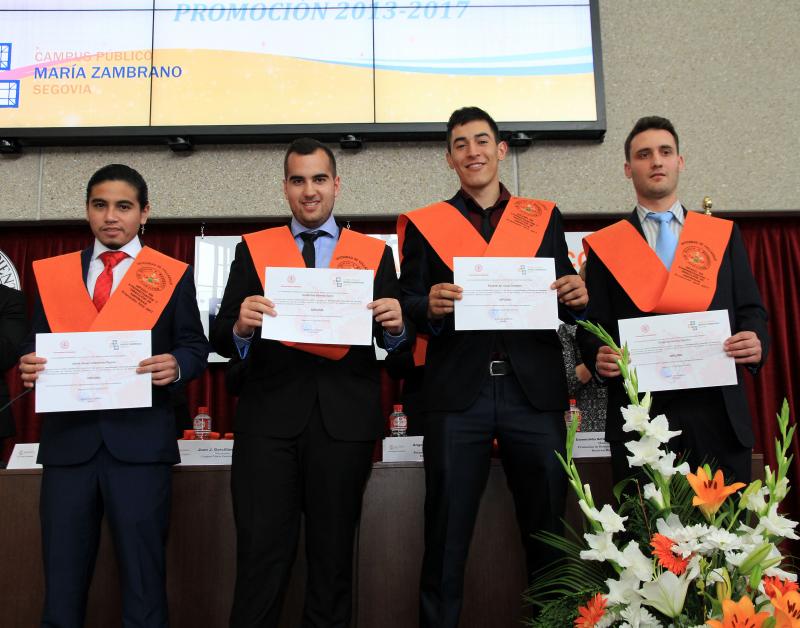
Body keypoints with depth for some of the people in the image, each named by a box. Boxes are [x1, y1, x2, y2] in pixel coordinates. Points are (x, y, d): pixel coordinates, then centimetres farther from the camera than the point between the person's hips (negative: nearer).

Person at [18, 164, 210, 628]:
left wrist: (176, 366, -19)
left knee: (143, 572, 7)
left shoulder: (172, 275, 4)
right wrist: (30, 366, -10)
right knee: (62, 578, 12)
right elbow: (37, 346, 12)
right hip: (67, 439, 3)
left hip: (140, 440, -2)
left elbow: (195, 347, 2)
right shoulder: (54, 272, 12)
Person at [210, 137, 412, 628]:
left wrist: (396, 325, -15)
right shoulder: (253, 249, 10)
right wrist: (241, 325, -18)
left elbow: (397, 342, 7)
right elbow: (221, 338, 3)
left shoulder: (375, 253, 9)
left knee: (334, 554, 11)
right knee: (261, 555, 1)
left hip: (345, 418, 1)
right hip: (269, 416, 0)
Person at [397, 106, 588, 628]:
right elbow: (409, 305, 4)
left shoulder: (544, 217, 14)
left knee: (548, 530, 10)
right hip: (458, 393, -1)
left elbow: (566, 298, 13)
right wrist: (430, 306, -16)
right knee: (446, 535, 4)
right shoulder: (424, 224, 10)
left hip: (534, 390, 2)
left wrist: (577, 296, -9)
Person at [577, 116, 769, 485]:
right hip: (639, 413, -1)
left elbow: (750, 309, 11)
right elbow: (592, 325, 4)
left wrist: (756, 343, -9)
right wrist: (598, 358, -16)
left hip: (718, 410, 2)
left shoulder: (723, 234, 13)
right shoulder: (605, 245, 7)